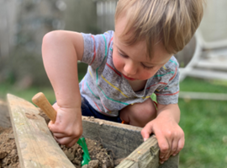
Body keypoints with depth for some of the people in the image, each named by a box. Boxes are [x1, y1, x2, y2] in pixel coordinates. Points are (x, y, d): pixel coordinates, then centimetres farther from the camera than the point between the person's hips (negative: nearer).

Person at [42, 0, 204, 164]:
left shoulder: (169, 71, -30)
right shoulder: (105, 46, -45)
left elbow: (169, 106, -22)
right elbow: (55, 41, -61)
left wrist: (167, 118, -49)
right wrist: (69, 108, -68)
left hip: (126, 110, 3)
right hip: (88, 104, -2)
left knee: (146, 110, -28)